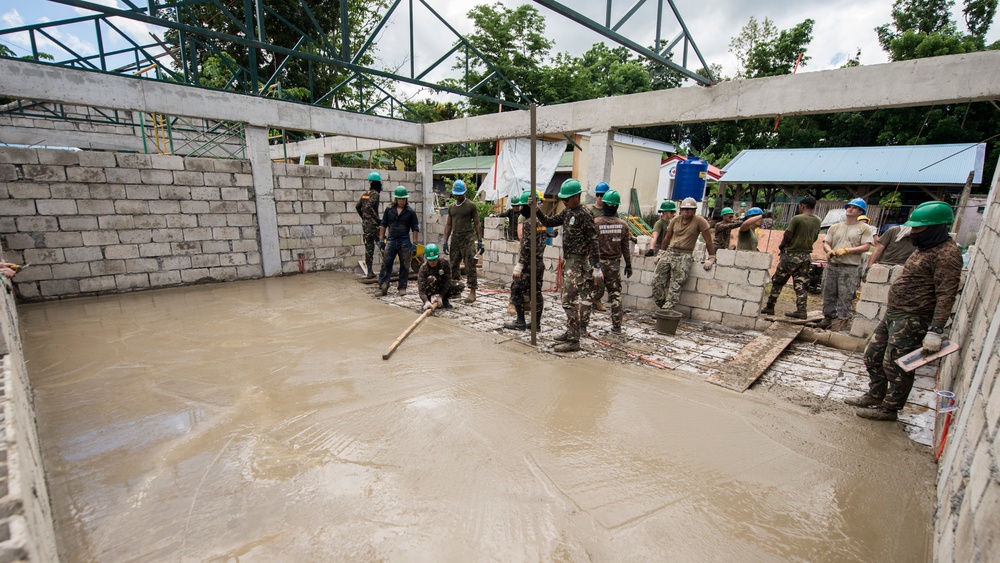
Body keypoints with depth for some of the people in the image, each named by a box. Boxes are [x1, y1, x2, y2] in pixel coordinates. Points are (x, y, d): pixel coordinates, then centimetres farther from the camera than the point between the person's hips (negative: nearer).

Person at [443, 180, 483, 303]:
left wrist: (479, 241, -8)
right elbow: (448, 225, 17)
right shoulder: (451, 207, 15)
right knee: (453, 266, 8)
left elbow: (477, 224, -1)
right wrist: (445, 241, 10)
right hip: (455, 239, 6)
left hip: (467, 238, -6)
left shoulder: (471, 206, 0)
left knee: (470, 266, -7)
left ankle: (472, 292, -3)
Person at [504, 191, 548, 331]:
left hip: (528, 263, -8)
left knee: (516, 290, 2)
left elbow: (526, 246, -19)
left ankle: (520, 322, 5)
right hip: (540, 263, 8)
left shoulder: (528, 222, -15)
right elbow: (543, 241, 9)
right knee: (536, 292, 10)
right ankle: (537, 322, 15)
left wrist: (519, 264, -19)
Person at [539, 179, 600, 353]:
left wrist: (596, 266, -18)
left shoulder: (584, 214, -13)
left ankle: (573, 341, -4)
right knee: (569, 298, 17)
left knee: (570, 300, -10)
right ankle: (572, 331, 30)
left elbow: (593, 241, -15)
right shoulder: (567, 212, 13)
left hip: (578, 262, -9)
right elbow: (549, 222, 19)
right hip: (569, 260, 9)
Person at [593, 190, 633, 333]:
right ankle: (617, 326, 16)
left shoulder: (595, 223, -11)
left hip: (597, 263, -2)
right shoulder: (623, 225, 0)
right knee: (615, 294, 12)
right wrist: (628, 265, 14)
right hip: (614, 264, 3)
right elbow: (625, 248, 4)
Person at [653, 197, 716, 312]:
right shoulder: (675, 220, 10)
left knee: (676, 283, -14)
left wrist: (711, 258, -2)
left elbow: (708, 240, -1)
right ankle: (661, 306, 5)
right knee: (657, 279, -4)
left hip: (685, 255, -5)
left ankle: (668, 308, -15)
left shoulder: (699, 221, -3)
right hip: (670, 252, 5)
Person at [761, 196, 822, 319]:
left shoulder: (797, 219, -14)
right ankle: (801, 310, 5)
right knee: (801, 284, 9)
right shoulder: (818, 221, 6)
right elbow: (814, 238, 11)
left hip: (791, 254, -5)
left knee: (777, 281, 5)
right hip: (807, 256, 5)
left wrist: (781, 247, 4)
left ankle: (769, 307, 8)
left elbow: (787, 236, -13)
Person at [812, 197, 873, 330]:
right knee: (828, 294, 9)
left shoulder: (864, 228, 4)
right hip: (831, 266, 4)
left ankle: (843, 321, 1)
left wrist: (846, 250, -15)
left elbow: (866, 247, -5)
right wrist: (829, 251, -11)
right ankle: (828, 318, 19)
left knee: (845, 296, -6)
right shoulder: (835, 227, 16)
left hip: (850, 268, -4)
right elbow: (826, 243, 11)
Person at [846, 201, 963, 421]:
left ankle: (889, 408, 16)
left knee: (895, 366, 0)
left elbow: (946, 296, -23)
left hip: (912, 320, -10)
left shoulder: (946, 254, -17)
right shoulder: (925, 248, 14)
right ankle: (874, 396, 32)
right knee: (873, 356, 16)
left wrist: (935, 331, -27)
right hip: (893, 314, 10)